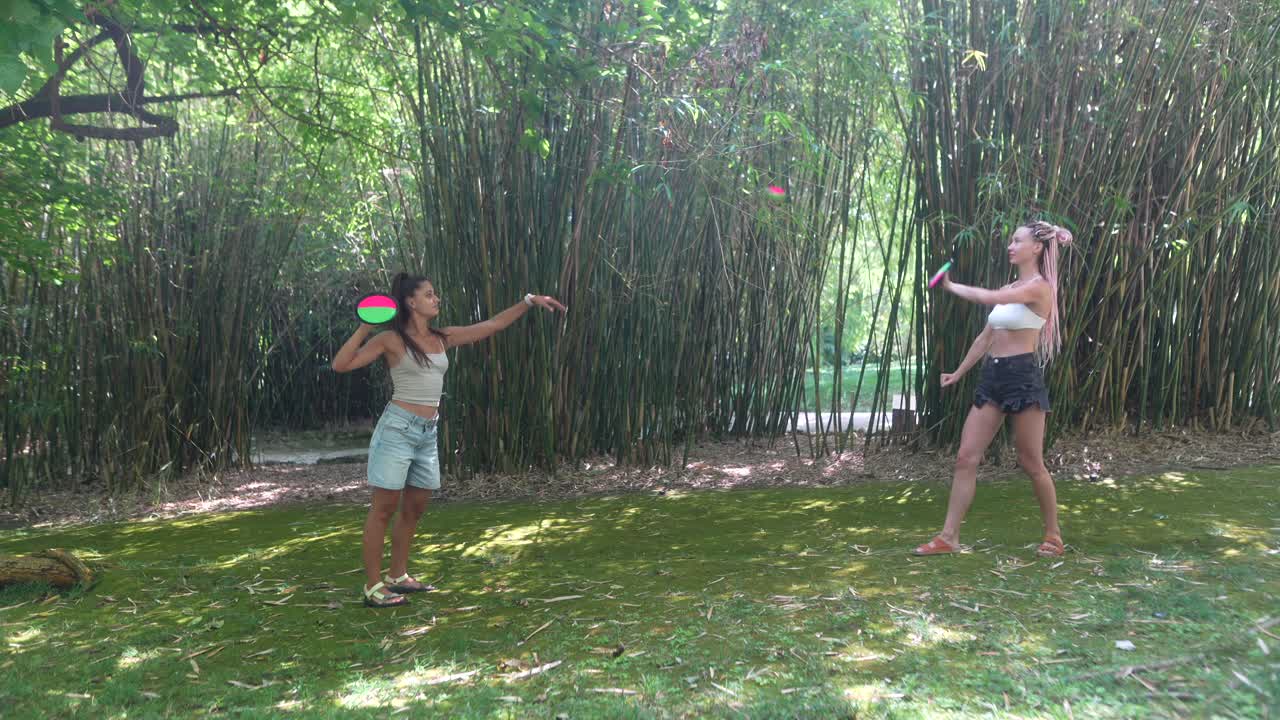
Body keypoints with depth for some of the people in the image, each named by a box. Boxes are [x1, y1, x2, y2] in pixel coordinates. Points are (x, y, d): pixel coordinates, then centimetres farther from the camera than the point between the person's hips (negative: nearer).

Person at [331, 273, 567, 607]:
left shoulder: (443, 338, 10)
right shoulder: (391, 339, -6)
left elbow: (491, 325, 13)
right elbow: (340, 365, -10)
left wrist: (529, 301, 10)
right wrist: (363, 329, -17)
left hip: (428, 433, 7)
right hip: (398, 427, -7)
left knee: (414, 507, 13)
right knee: (384, 508, -3)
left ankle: (398, 576, 26)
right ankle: (373, 586, 4)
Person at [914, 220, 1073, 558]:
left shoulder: (1039, 287, -10)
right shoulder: (1009, 289, 17)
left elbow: (988, 298, -25)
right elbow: (986, 337, 22)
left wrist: (951, 286, -11)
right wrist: (958, 373, 23)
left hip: (1023, 377, -8)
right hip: (993, 377, 8)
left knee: (1031, 463, 2)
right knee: (966, 457, 1)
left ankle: (1053, 535, 21)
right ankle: (948, 537, 4)